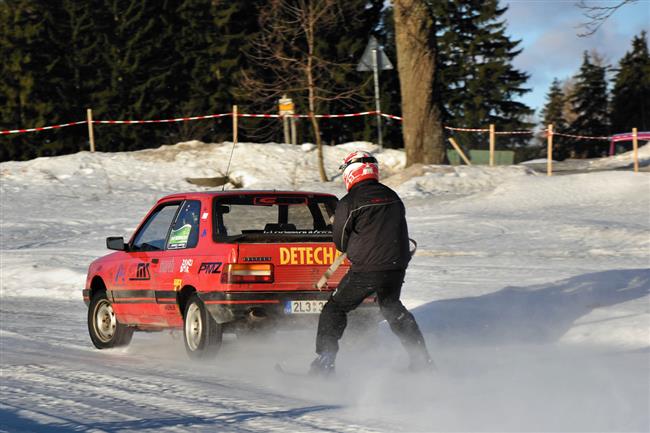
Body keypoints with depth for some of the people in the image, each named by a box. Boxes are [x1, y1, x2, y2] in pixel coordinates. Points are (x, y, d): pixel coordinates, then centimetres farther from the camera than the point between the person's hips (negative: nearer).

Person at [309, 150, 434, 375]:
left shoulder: (348, 204, -9)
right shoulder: (393, 198, 8)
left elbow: (341, 243, -1)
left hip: (365, 271, -5)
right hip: (396, 267, 5)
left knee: (335, 308, 9)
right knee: (392, 308, 27)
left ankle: (324, 362, 1)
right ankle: (421, 359, 22)